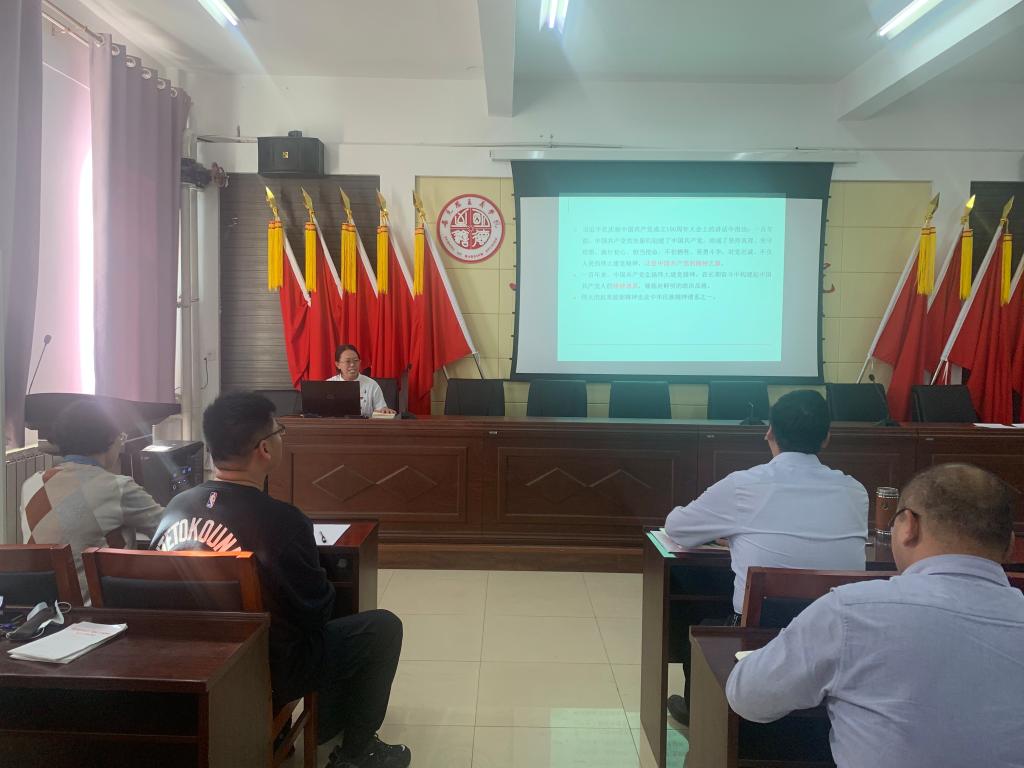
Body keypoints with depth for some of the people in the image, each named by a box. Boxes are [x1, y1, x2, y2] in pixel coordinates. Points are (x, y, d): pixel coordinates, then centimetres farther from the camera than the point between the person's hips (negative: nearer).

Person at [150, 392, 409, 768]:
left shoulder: (175, 507, -8)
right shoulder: (281, 520, -27)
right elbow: (317, 611, -14)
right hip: (267, 673, -7)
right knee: (383, 626, 10)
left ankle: (327, 727, 44)